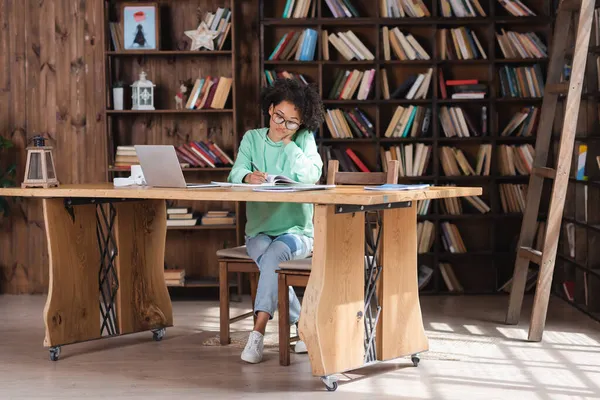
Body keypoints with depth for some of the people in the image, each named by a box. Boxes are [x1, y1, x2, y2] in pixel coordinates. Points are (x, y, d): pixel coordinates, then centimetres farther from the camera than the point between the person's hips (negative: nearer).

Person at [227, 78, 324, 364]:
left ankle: (258, 333, -38)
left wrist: (288, 142, -10)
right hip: (259, 231, 2)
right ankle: (303, 324, -22)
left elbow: (312, 176, -15)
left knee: (276, 253, -34)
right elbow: (235, 174, -8)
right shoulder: (252, 138, 8)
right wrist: (248, 176, -32)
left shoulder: (304, 139, 3)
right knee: (264, 251, -31)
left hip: (296, 231, -2)